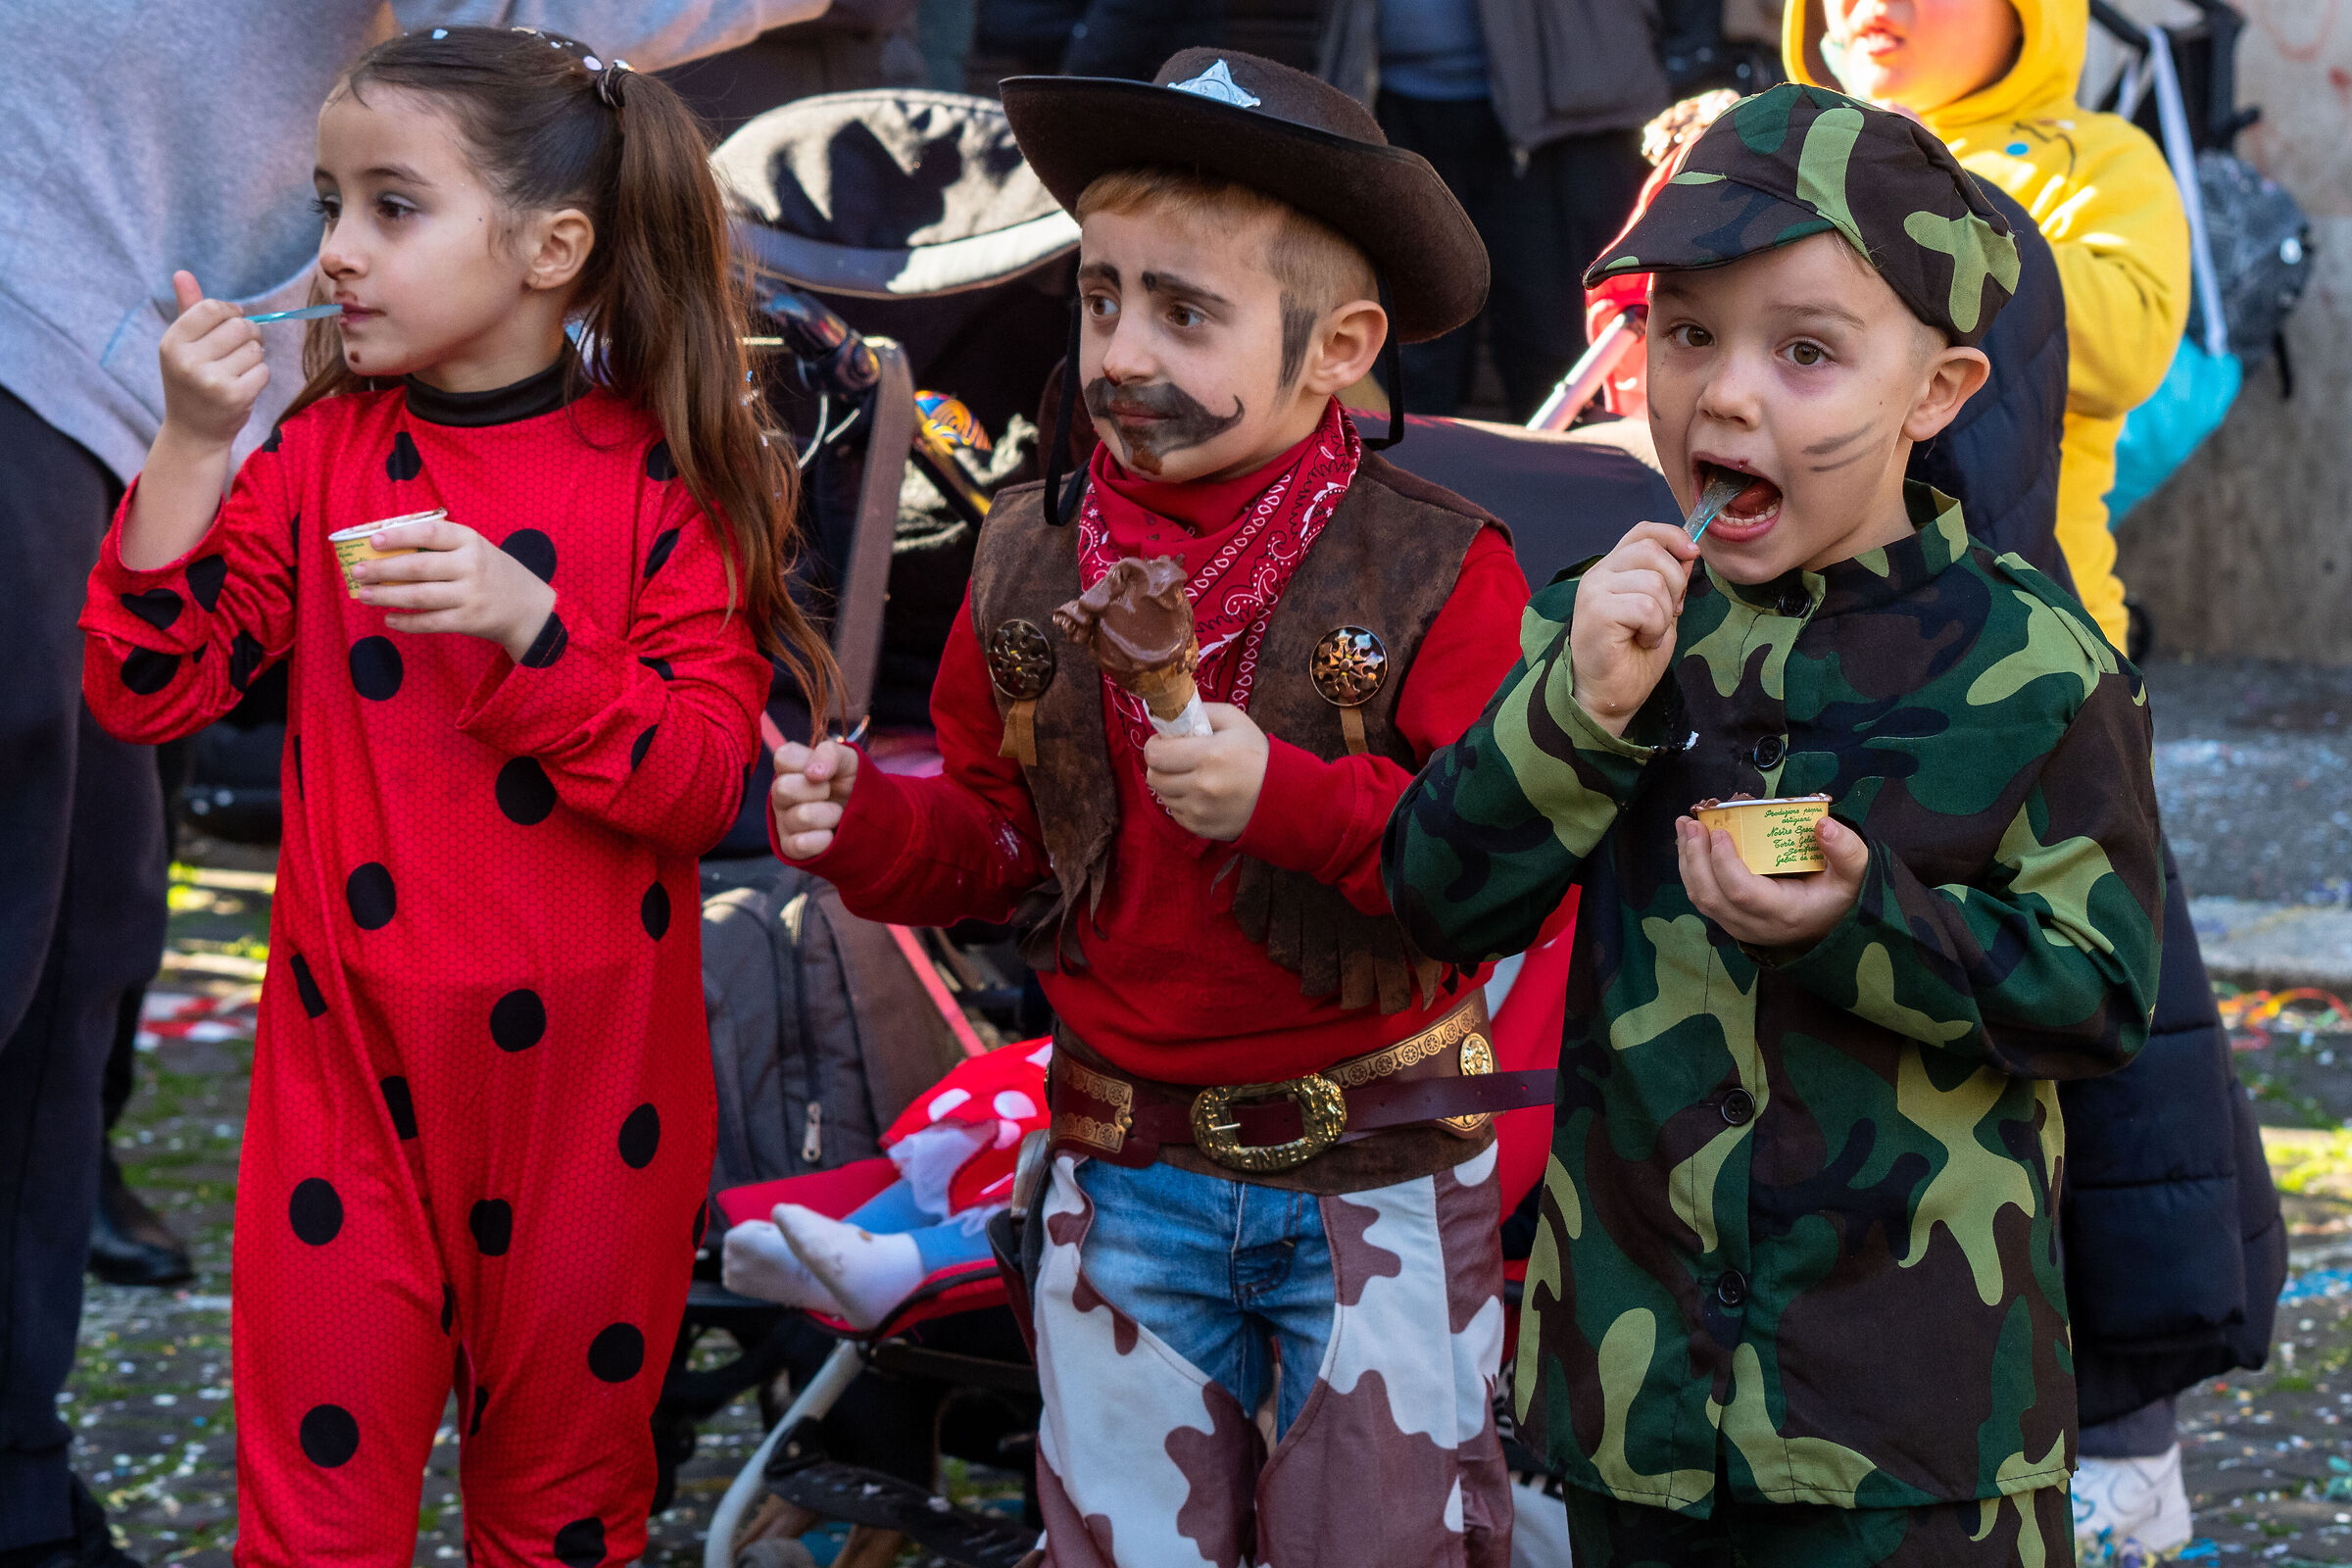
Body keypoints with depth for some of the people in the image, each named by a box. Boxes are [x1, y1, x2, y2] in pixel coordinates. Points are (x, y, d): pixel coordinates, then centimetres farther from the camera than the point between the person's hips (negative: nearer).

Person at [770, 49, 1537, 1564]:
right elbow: (994, 832, 11)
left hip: (1377, 1188, -4)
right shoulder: (1034, 565, 1)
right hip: (1124, 1180, 4)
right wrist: (867, 826, -10)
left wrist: (1289, 798, -33)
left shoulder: (1439, 571, -13)